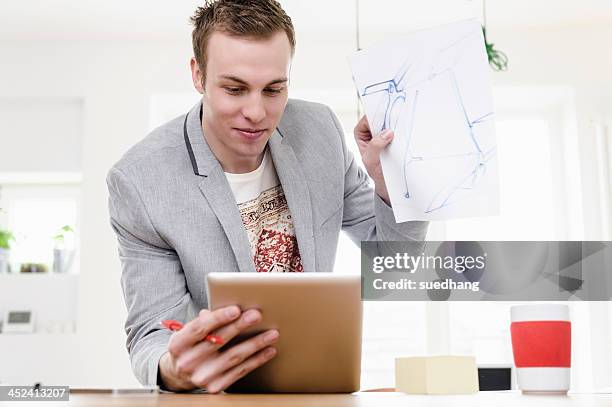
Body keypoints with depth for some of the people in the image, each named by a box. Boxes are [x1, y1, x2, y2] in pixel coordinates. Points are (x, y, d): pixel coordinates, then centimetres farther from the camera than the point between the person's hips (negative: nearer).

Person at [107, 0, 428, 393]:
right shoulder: (138, 183, -17)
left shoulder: (320, 128, -6)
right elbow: (152, 336, -15)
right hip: (219, 396, -1)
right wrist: (174, 370, -37)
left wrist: (389, 183, -16)